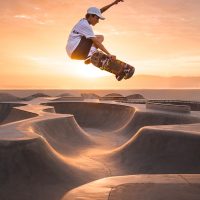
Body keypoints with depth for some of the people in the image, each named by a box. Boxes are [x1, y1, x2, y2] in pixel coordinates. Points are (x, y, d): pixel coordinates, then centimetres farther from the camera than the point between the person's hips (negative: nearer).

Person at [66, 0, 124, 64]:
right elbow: (96, 42, -20)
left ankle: (88, 58, 1)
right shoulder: (86, 25, -15)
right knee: (100, 37, -7)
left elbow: (100, 11, 15)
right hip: (75, 51, -10)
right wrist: (109, 54, -23)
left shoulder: (84, 21, 12)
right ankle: (91, 55, -20)